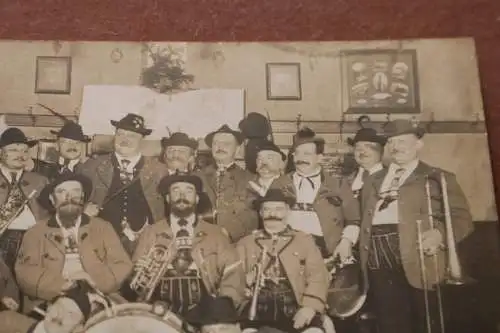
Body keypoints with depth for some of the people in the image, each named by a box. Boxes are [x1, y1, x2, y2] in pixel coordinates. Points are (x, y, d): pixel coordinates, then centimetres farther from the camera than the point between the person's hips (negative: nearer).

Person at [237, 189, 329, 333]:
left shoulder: (304, 240, 17)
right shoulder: (245, 243, 19)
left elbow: (317, 276, 6)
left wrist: (310, 306, -11)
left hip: (294, 306, 0)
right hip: (258, 307, 0)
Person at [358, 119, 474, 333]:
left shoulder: (438, 178, 8)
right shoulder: (375, 181, 23)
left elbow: (462, 218, 0)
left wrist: (440, 233, -19)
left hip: (417, 259, -4)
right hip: (379, 261, 4)